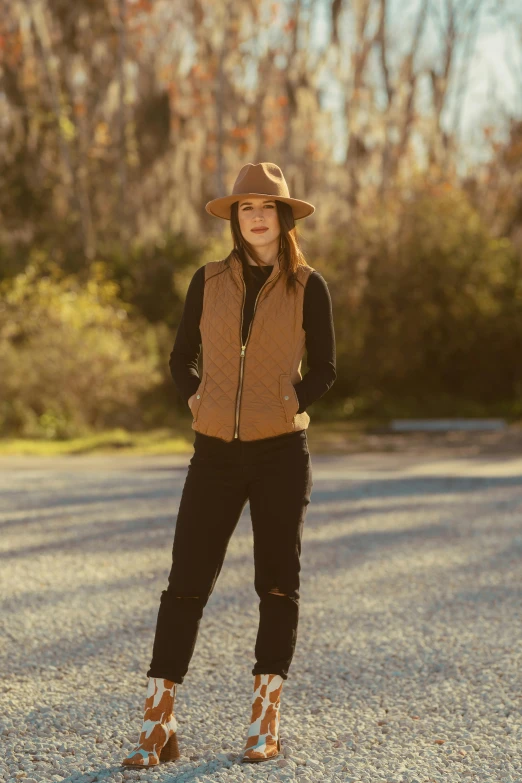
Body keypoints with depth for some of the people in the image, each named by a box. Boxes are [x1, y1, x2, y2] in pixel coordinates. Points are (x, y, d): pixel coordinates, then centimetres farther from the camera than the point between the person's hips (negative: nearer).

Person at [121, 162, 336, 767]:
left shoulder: (307, 286, 1)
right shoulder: (209, 281, 5)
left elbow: (323, 370, 7)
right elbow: (181, 359, 14)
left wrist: (288, 408, -5)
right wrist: (197, 401, -1)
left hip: (281, 453, -1)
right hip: (216, 454, 1)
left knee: (277, 585, 4)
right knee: (186, 584, -3)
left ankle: (266, 723, 15)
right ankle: (158, 727, 1)